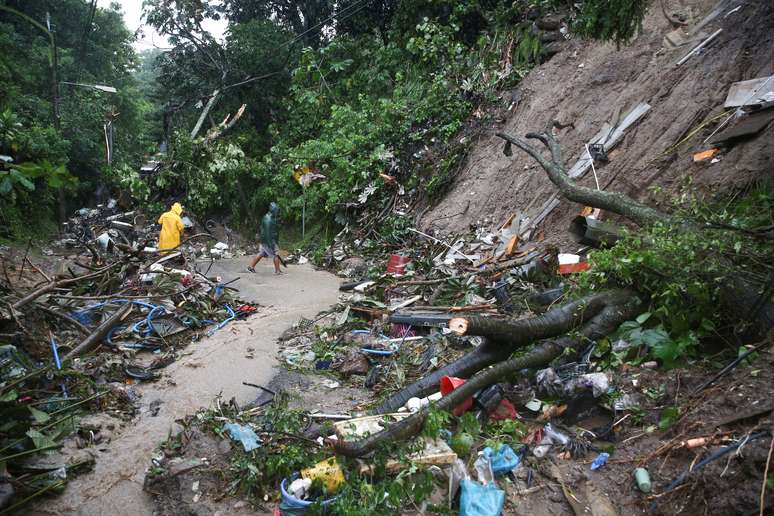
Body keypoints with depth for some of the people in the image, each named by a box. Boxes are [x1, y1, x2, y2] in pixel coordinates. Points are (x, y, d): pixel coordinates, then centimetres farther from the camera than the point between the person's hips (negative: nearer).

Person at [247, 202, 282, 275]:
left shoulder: (266, 217, 10)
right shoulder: (269, 220, -22)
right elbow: (268, 233, -25)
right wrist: (271, 244, -25)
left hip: (264, 240, 10)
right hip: (268, 241, -10)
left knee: (260, 254, 15)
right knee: (276, 255, -1)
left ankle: (251, 267, 19)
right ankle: (277, 271, 6)